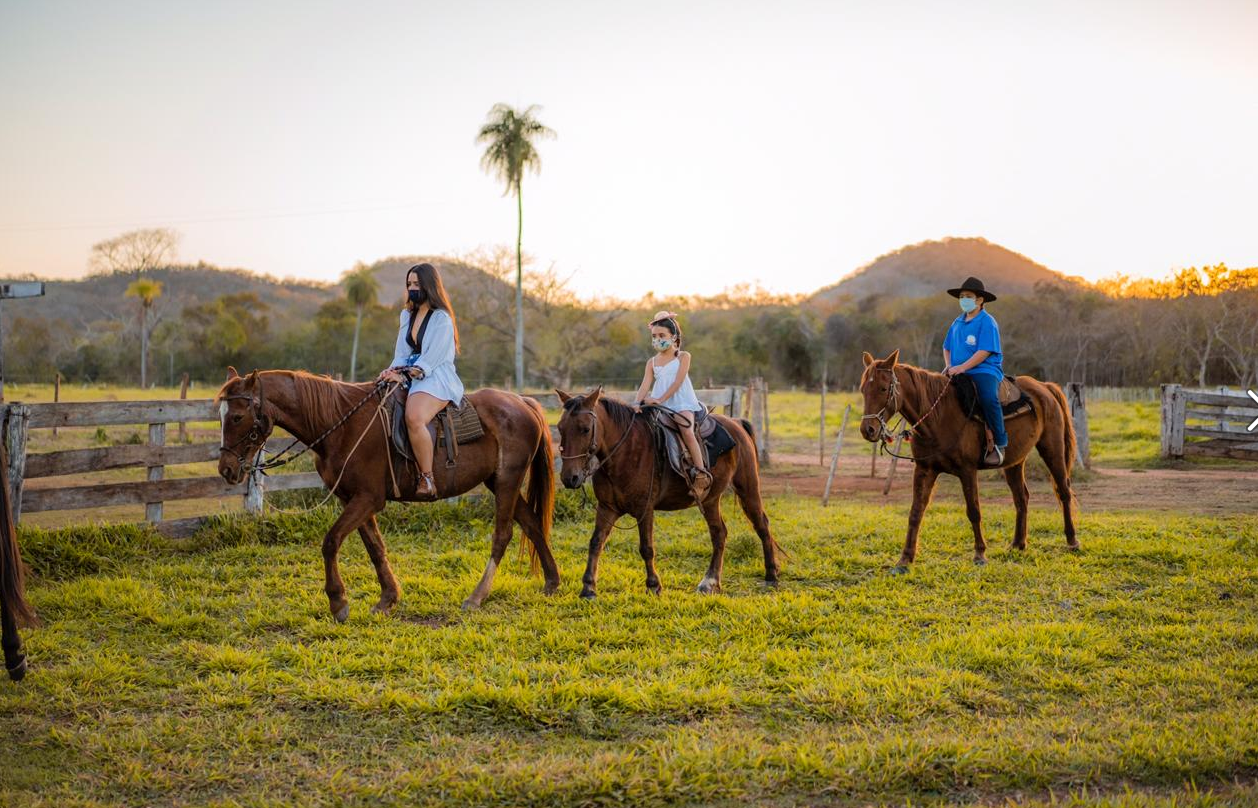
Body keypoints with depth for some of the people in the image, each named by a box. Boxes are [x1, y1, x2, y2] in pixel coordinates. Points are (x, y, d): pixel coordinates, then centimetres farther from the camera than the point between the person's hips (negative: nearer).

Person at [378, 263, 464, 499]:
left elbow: (430, 359, -12)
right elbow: (402, 353, 15)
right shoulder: (407, 315, 19)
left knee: (414, 417, -37)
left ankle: (427, 479, -31)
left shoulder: (441, 319, -5)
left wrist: (405, 375, -21)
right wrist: (394, 370, -6)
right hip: (410, 377, 9)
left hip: (436, 379, -9)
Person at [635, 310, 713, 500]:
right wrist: (637, 403, -17)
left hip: (683, 404, -5)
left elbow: (677, 382, -9)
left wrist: (660, 399, -20)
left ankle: (701, 474, -26)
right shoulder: (652, 362, 15)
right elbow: (645, 385, 2)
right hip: (660, 406, 5)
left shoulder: (683, 356, 3)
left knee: (686, 430, -30)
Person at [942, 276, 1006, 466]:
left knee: (989, 398, -34)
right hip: (958, 373, 7)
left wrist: (962, 367, -21)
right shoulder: (957, 323, 17)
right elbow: (947, 347, 26)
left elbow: (984, 352, -14)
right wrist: (949, 365, 5)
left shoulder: (987, 322, -5)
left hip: (984, 371, -7)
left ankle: (1000, 444, -22)